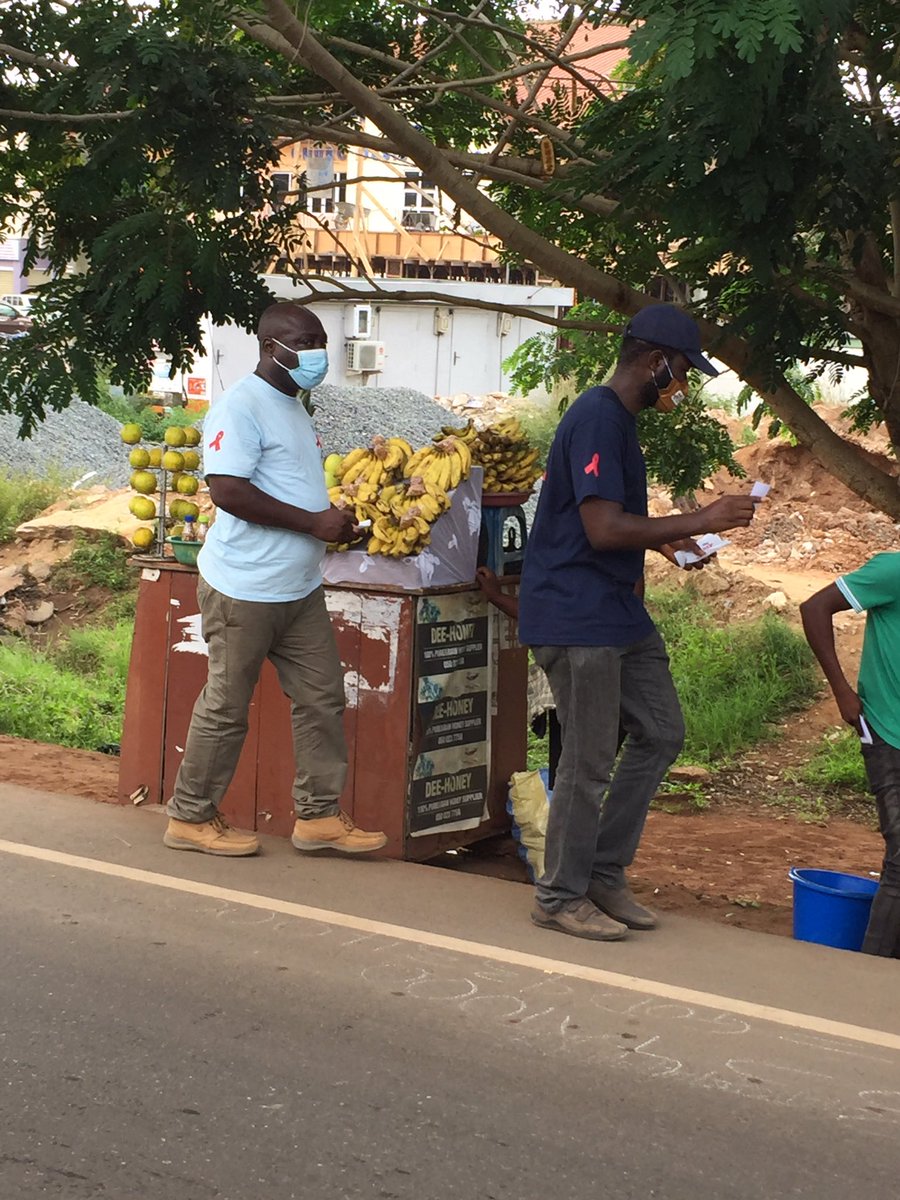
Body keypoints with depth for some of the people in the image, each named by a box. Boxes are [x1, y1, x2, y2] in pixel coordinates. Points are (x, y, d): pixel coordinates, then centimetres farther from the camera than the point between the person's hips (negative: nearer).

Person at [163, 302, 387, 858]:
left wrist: (332, 518, 9)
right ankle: (191, 816, 15)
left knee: (322, 698, 8)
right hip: (245, 587, -9)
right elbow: (227, 490, -25)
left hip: (299, 586, 9)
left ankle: (318, 814, 17)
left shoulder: (292, 407, 16)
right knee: (227, 706, 1)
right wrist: (313, 521, -21)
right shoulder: (241, 407, -15)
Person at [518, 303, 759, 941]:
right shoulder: (598, 419, -18)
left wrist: (667, 538, 12)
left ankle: (605, 874, 21)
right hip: (576, 618, -10)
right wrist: (701, 520, -21)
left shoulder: (619, 420, 15)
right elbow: (602, 528, -26)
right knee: (589, 761, -3)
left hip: (619, 613, 10)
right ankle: (562, 896, 11)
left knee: (661, 734, 12)